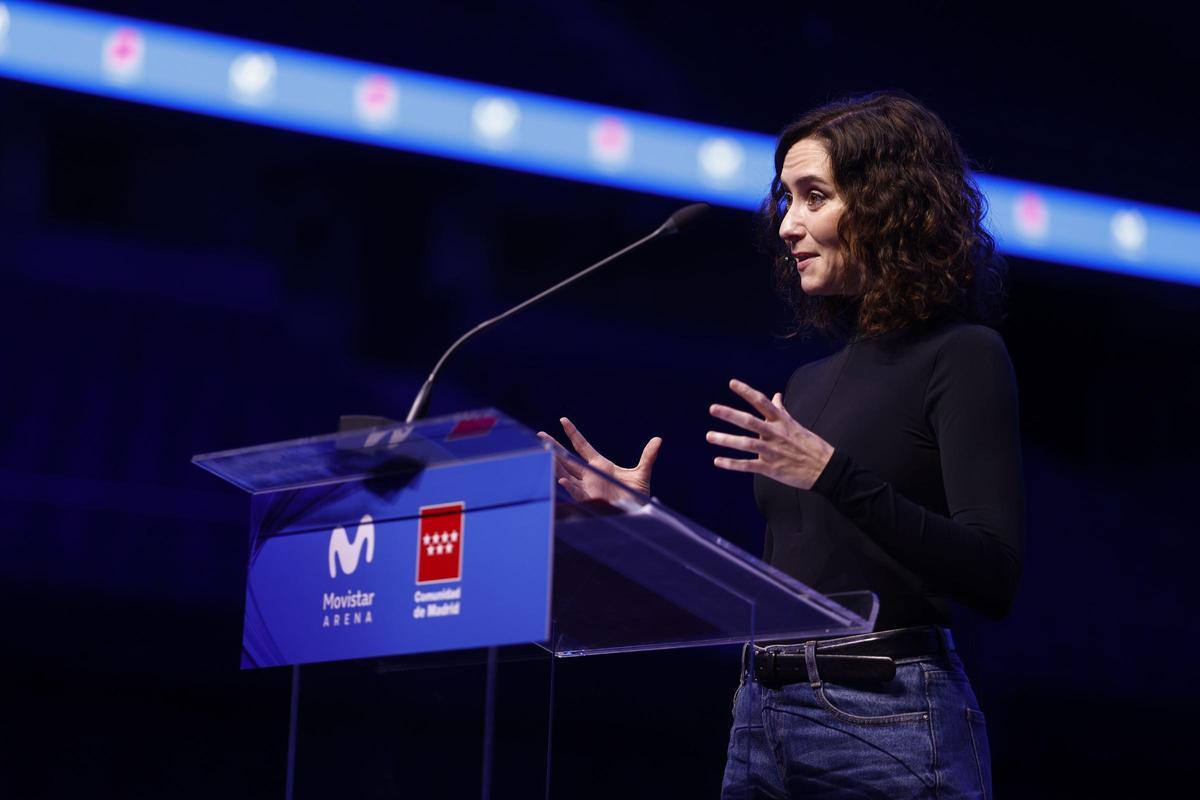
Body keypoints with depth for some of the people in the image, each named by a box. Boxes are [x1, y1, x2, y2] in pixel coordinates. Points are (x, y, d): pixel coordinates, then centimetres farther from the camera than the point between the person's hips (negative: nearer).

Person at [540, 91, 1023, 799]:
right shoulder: (810, 381, 16)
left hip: (888, 725, -7)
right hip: (762, 725, 7)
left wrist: (833, 475, -23)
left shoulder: (960, 357, -5)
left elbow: (995, 579, -16)